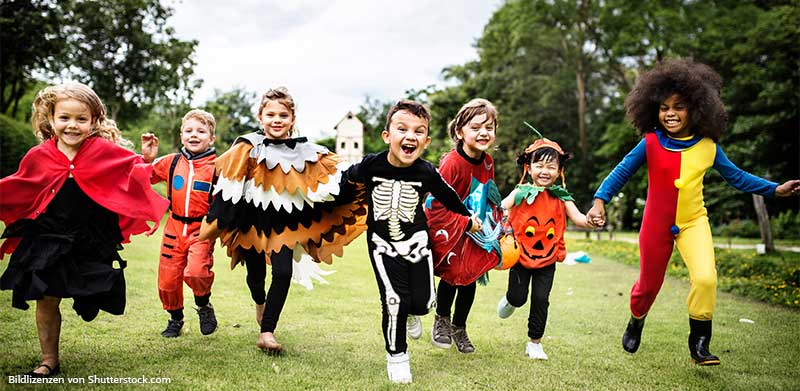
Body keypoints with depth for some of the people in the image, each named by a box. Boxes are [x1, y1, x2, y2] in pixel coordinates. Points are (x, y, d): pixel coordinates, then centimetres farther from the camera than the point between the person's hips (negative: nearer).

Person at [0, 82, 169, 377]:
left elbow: (135, 170, 1)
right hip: (48, 240, 2)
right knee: (46, 300, 6)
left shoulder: (105, 151, -7)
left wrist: (147, 159, -17)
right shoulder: (38, 157, 0)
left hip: (92, 241, -1)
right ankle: (49, 361, 21)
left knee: (91, 301, 6)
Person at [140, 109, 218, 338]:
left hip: (202, 229, -4)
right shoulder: (171, 162, 5)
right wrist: (147, 158, 1)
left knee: (196, 272, -25)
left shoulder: (216, 167, -6)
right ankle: (175, 318, 36)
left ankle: (204, 306, 8)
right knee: (168, 278, 9)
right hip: (174, 227, 4)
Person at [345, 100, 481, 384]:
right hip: (383, 242, -1)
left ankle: (409, 312, 38)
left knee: (423, 302, -1)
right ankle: (396, 355, 11)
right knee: (394, 299, -13)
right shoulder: (371, 165, -18)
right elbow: (348, 178, 5)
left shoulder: (427, 172, -14)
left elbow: (447, 196, 5)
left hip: (416, 240, 2)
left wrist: (469, 217, 18)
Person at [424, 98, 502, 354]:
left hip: (476, 232, 6)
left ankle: (459, 328, 31)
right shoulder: (452, 163, -24)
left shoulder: (487, 161, -1)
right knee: (452, 275, -5)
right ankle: (442, 321, 23)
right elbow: (436, 204, -22)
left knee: (470, 279, 10)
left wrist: (494, 217, 7)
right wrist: (465, 223, -22)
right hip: (449, 230, -6)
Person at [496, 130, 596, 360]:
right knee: (519, 298, 2)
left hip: (547, 259, 2)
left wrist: (590, 221, -32)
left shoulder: (561, 198, -2)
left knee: (541, 299, 2)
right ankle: (509, 300, 42)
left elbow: (577, 218, -10)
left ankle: (535, 343, 18)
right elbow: (499, 210, -14)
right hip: (521, 255, -1)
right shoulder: (521, 193, -8)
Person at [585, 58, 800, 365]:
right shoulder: (650, 143, -11)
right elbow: (622, 172, -8)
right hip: (656, 224, -1)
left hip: (693, 222, 1)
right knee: (648, 285, 12)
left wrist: (774, 189, 3)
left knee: (706, 278, -21)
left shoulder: (707, 146, -5)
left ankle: (699, 345, -2)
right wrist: (600, 200, -20)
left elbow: (735, 176, 7)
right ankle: (636, 323, 45)